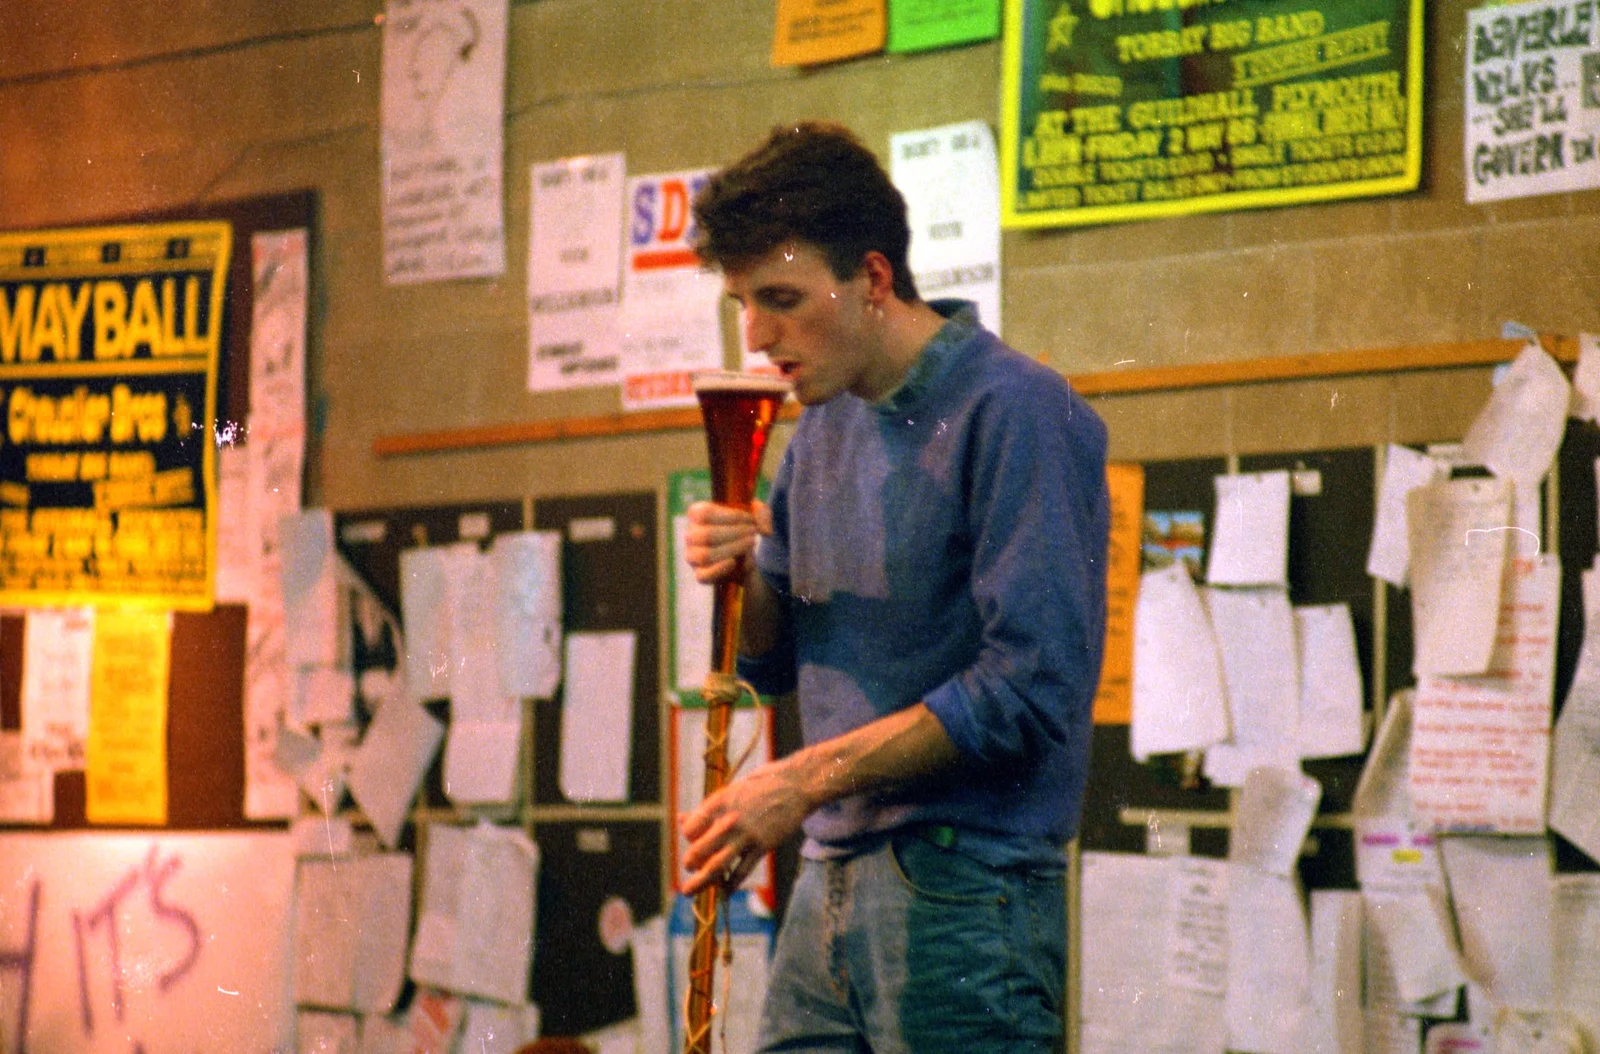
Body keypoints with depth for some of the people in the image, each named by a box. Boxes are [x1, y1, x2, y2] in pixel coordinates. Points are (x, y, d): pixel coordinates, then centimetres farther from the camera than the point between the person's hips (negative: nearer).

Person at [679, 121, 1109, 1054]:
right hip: (832, 882, 8)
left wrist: (808, 778, -16)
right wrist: (740, 581, -1)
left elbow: (1030, 687, -18)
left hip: (963, 888, -8)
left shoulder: (1015, 412, -11)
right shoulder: (825, 426, 15)